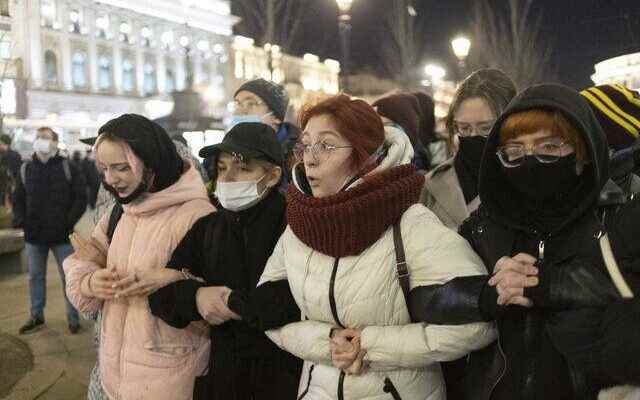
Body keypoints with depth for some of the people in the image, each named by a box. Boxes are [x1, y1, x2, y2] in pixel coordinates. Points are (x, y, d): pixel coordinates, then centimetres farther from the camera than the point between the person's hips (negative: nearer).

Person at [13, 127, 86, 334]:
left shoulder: (68, 168, -3)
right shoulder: (25, 169, 6)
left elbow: (81, 198, -4)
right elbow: (18, 199, 12)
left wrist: (70, 221, -14)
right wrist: (21, 220, -4)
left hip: (62, 235, -3)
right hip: (33, 235, 3)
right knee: (35, 277, 14)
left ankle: (73, 317, 17)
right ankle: (36, 316, 28)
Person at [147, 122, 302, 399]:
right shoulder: (207, 227, 3)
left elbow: (295, 297, -27)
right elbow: (159, 290, 2)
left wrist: (232, 303, -19)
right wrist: (194, 297, -18)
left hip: (285, 375, -4)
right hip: (223, 370, 5)